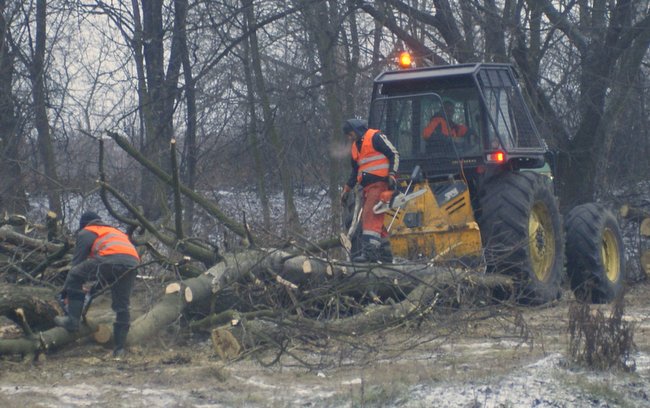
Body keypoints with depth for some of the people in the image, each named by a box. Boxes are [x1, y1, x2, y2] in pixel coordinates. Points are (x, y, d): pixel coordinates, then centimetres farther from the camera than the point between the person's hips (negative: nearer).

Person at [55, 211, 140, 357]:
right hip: (132, 262, 5)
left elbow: (77, 263, 20)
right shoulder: (115, 231, 42)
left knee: (74, 276, 13)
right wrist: (96, 287, 53)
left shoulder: (86, 233, 25)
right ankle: (119, 348, 11)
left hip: (111, 260, -5)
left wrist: (66, 292, 26)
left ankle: (72, 320, 7)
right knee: (122, 306, 15)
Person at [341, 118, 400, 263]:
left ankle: (369, 250, -29)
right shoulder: (355, 147, 21)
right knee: (376, 220, 8)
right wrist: (347, 190, 24)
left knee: (370, 216, -20)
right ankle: (385, 254, 12)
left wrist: (391, 175, -18)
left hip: (380, 183, -9)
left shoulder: (375, 137, -5)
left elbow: (394, 154, -8)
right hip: (368, 186, 9)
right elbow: (355, 171, 29)